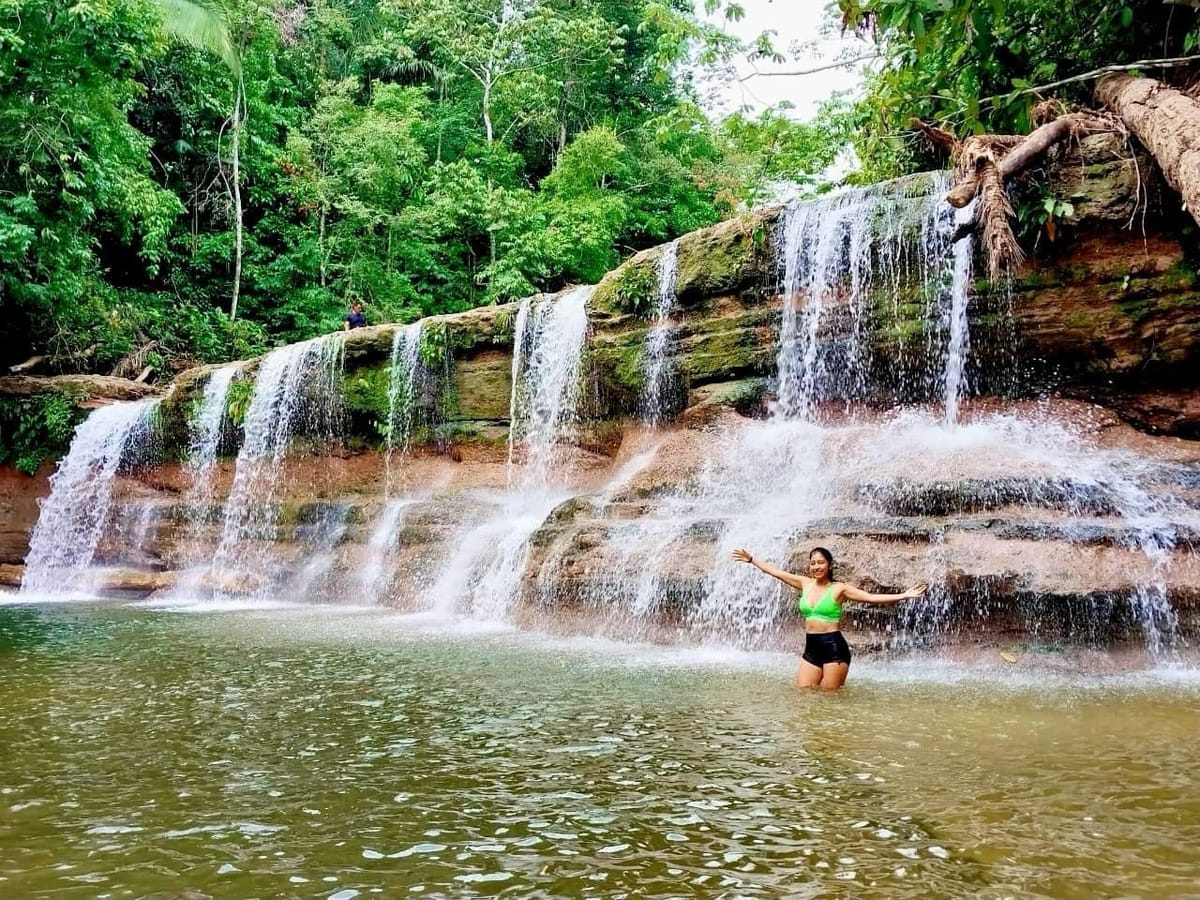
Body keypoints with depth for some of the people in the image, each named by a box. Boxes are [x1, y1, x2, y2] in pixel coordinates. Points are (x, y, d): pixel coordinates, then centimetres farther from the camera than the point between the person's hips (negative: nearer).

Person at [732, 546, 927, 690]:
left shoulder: (839, 588, -3)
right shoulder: (805, 584, 11)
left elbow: (872, 598, -9)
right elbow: (775, 572, 19)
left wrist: (903, 596, -18)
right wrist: (751, 559, 26)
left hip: (834, 647, -5)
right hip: (811, 648, 5)